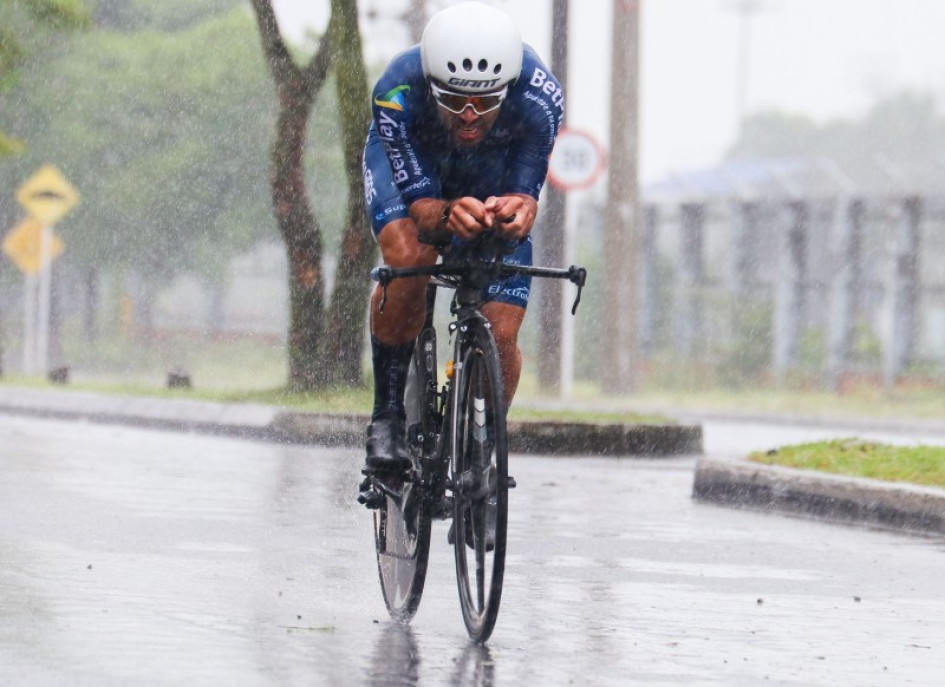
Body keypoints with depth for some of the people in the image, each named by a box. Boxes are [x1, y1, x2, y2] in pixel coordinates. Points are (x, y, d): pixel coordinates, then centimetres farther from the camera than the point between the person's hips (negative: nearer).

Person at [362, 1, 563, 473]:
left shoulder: (539, 97, -39)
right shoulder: (397, 93, -40)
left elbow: (526, 192, -33)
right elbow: (418, 204, -36)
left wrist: (518, 209, -57)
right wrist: (447, 216, -60)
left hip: (493, 177, 1)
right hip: (407, 163, -1)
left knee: (501, 334, -10)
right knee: (408, 259, -33)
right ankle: (387, 416, -16)